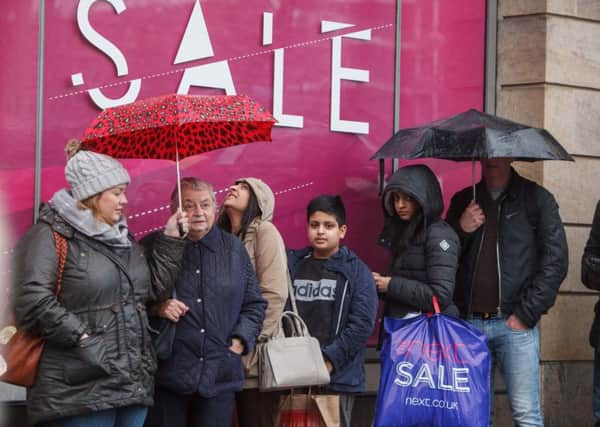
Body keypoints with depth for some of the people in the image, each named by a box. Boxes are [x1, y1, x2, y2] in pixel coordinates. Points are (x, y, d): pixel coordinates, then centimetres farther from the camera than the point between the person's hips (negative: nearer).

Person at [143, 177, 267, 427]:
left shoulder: (234, 249, 11)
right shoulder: (153, 246, 1)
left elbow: (254, 304, 18)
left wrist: (239, 341, 4)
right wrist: (156, 307, -13)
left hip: (220, 377, 3)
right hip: (166, 376, -2)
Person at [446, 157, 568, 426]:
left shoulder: (537, 199, 3)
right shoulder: (463, 201, 14)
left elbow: (556, 261, -2)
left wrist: (527, 313, -7)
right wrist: (461, 230, -5)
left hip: (515, 324, -3)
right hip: (470, 323, 3)